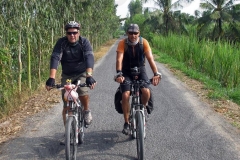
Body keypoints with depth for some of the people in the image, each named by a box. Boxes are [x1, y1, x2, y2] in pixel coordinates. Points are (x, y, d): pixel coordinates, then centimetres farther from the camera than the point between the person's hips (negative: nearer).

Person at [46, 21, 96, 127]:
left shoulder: (84, 42, -18)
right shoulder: (61, 42, -16)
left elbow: (89, 58, -32)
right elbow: (55, 58, -28)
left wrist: (89, 76, -49)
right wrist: (51, 78, -42)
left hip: (82, 74, -1)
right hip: (67, 75, 1)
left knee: (83, 92, -30)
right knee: (66, 105, -2)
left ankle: (87, 111, 1)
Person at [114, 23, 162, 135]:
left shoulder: (144, 42, -16)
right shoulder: (122, 43, -18)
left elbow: (150, 58, -26)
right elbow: (119, 59, -30)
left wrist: (156, 74, -40)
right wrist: (119, 74, -48)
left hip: (140, 70, 1)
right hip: (126, 72, 0)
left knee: (146, 92, -23)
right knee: (125, 95, -19)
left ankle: (143, 107, 12)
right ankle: (126, 123, -2)